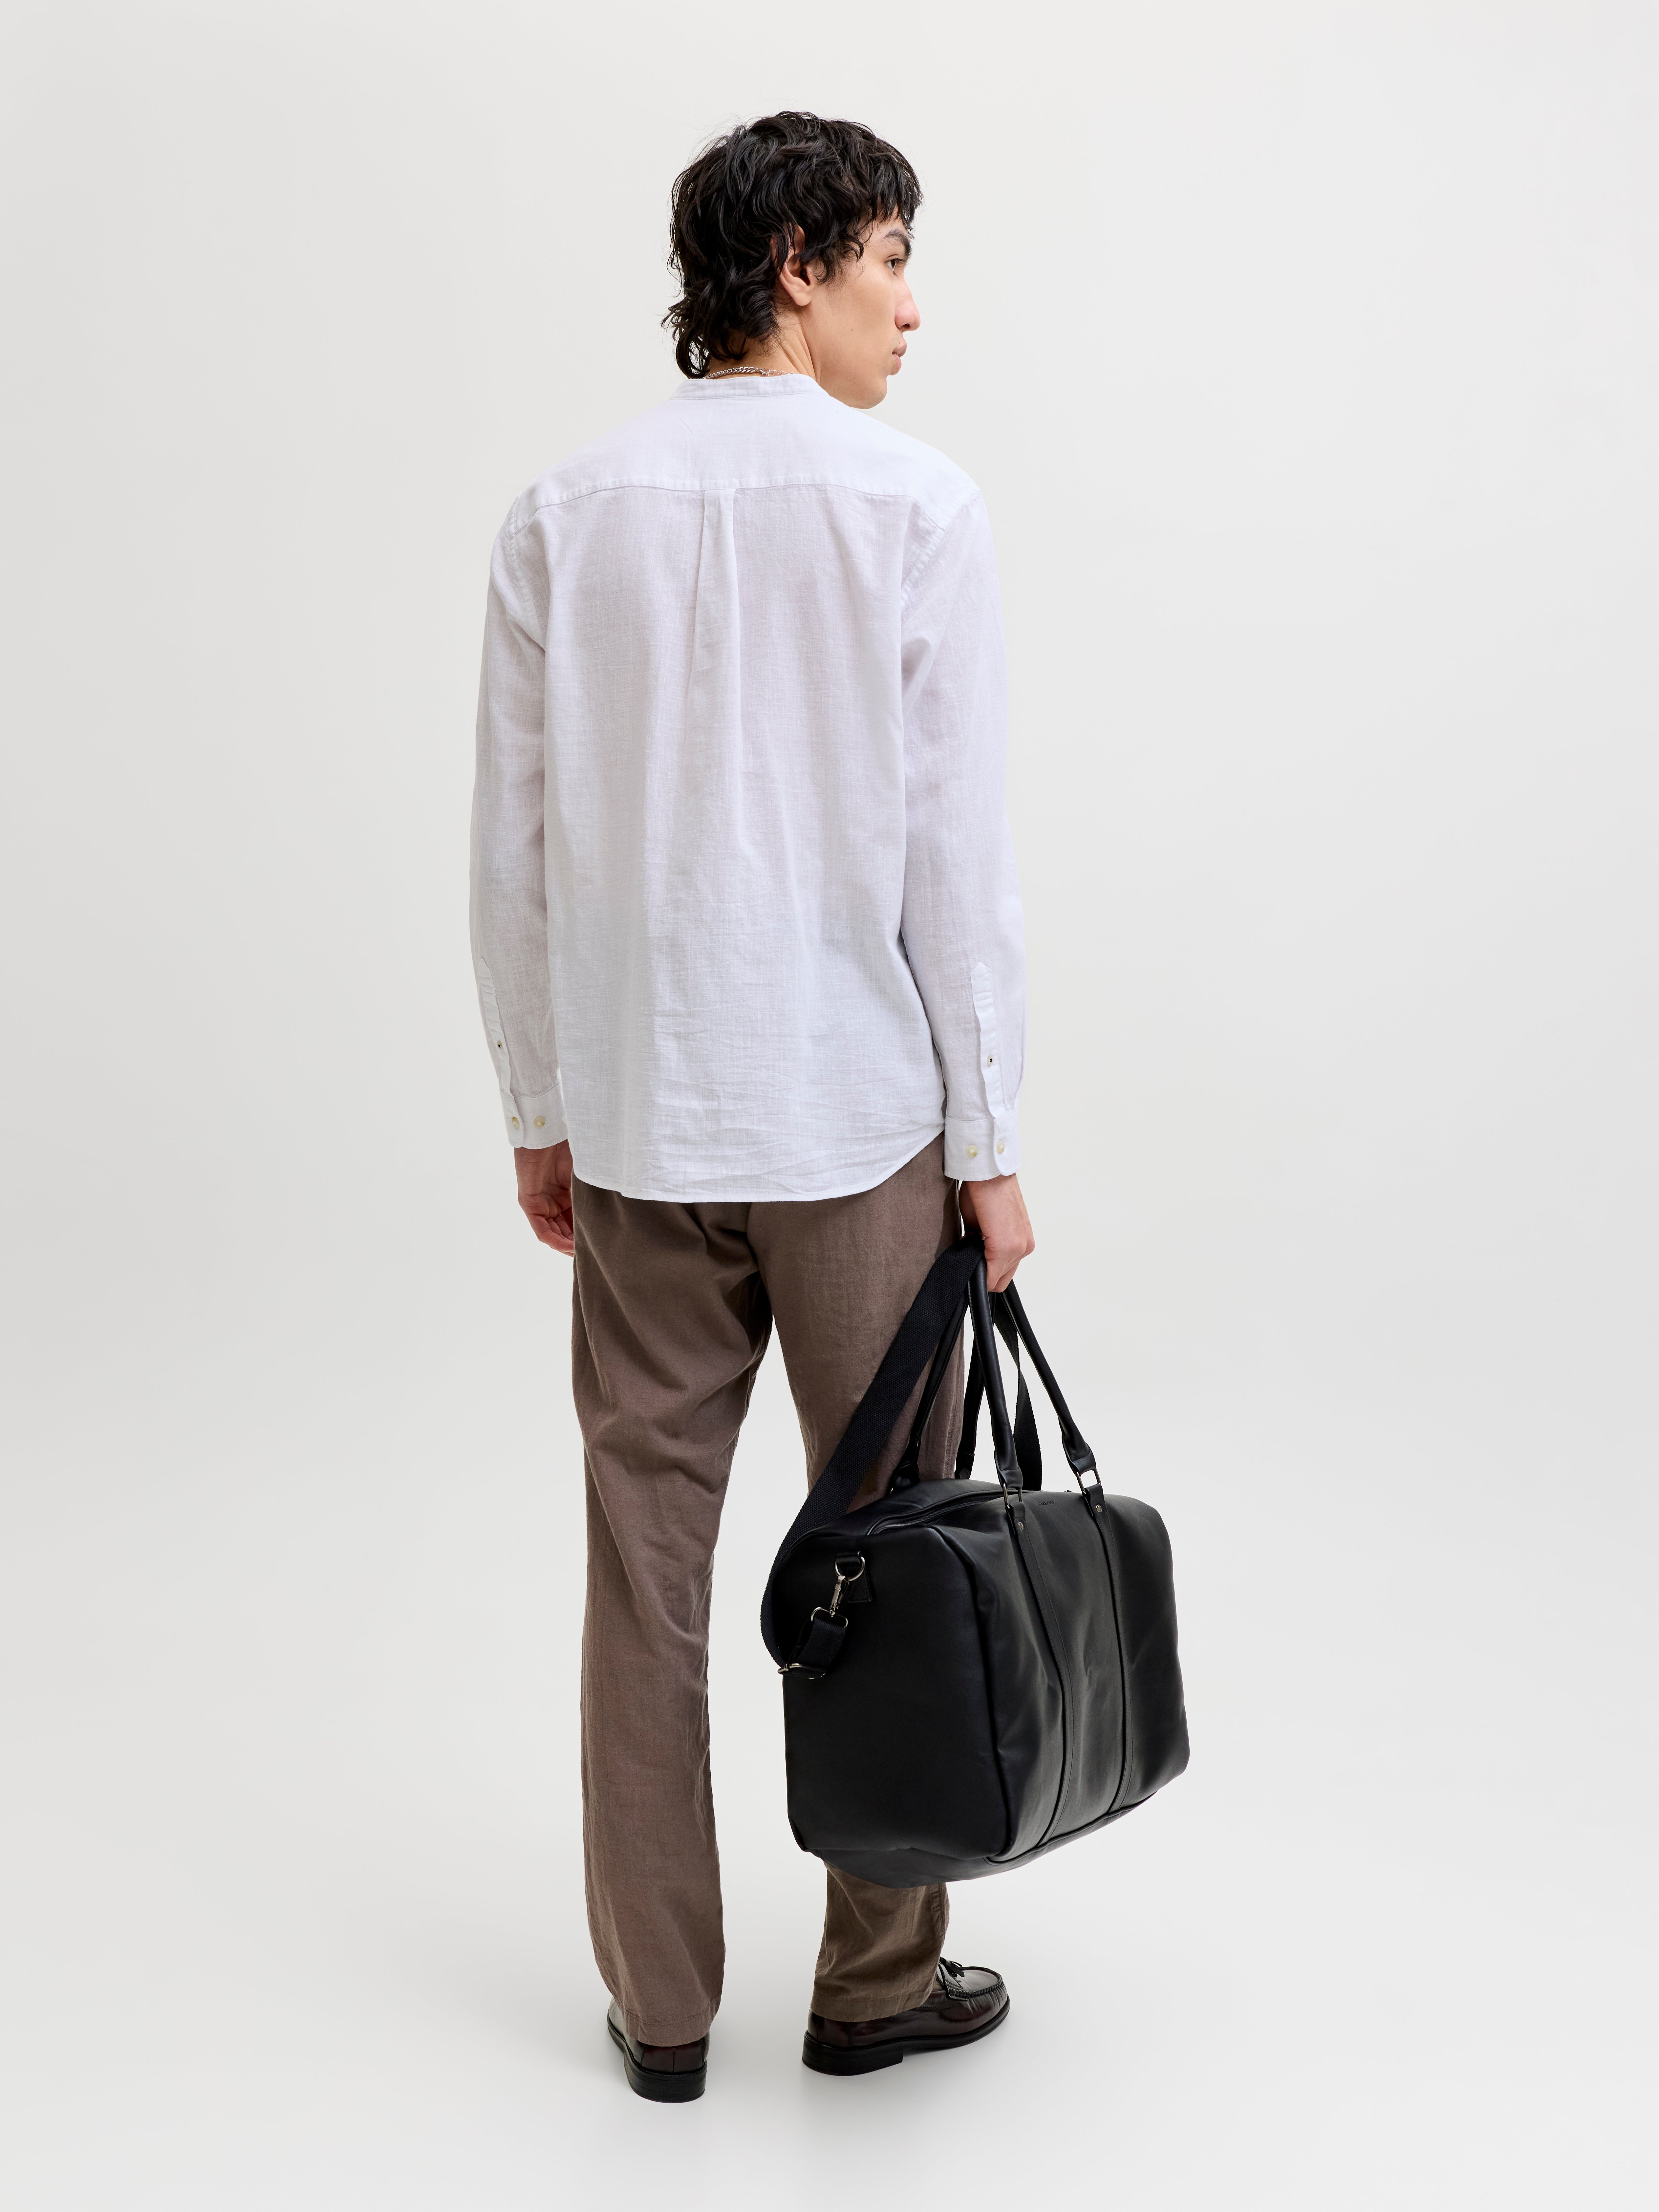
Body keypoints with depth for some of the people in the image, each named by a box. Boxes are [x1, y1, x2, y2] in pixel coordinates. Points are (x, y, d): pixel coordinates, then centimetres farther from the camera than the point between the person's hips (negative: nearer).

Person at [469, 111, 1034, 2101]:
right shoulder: (912, 509, -8)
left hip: (635, 1121, 3)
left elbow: (511, 848, 3)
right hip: (858, 1116, -3)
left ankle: (661, 2003, 20)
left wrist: (539, 1111, 12)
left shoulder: (564, 516, 2)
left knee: (646, 1549, 10)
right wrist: (990, 1143, -2)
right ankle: (879, 1980, 21)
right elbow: (955, 852, -9)